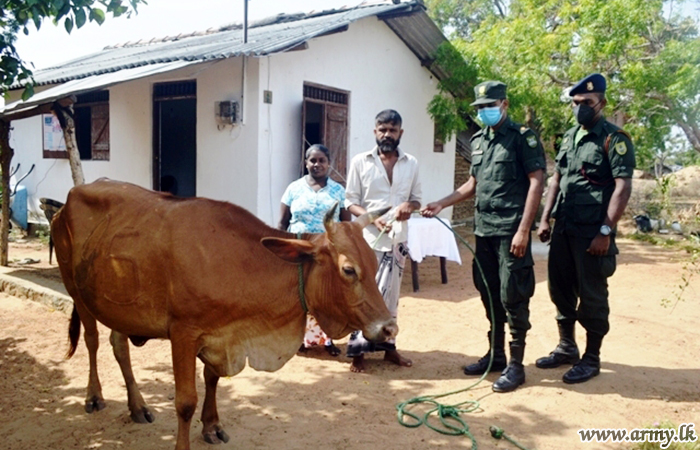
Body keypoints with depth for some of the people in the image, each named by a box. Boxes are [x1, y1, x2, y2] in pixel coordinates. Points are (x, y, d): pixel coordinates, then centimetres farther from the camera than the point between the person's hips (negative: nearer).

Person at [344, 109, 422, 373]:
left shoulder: (411, 164, 7)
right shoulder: (360, 162, -1)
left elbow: (416, 198, 13)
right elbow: (350, 202, -2)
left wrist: (409, 206, -11)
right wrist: (373, 219, -18)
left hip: (398, 239, 3)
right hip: (367, 238, -3)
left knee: (390, 295, 11)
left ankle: (387, 346, 23)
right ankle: (357, 351, 7)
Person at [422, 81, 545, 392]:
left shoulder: (522, 138, -5)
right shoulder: (478, 141, 15)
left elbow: (537, 182, -11)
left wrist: (523, 230, -17)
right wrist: (442, 204, 13)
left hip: (511, 231, -7)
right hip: (484, 229, 7)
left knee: (512, 297, -3)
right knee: (489, 294, 13)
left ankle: (515, 365, 8)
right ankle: (495, 355, 26)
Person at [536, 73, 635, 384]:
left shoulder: (614, 139, -7)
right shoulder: (569, 137, 15)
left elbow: (623, 187, -13)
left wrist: (606, 231, -19)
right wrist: (545, 219, 10)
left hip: (592, 232, -7)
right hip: (563, 229, 7)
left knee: (592, 296, 2)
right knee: (560, 290, 13)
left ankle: (591, 358, 16)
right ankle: (567, 348, 28)